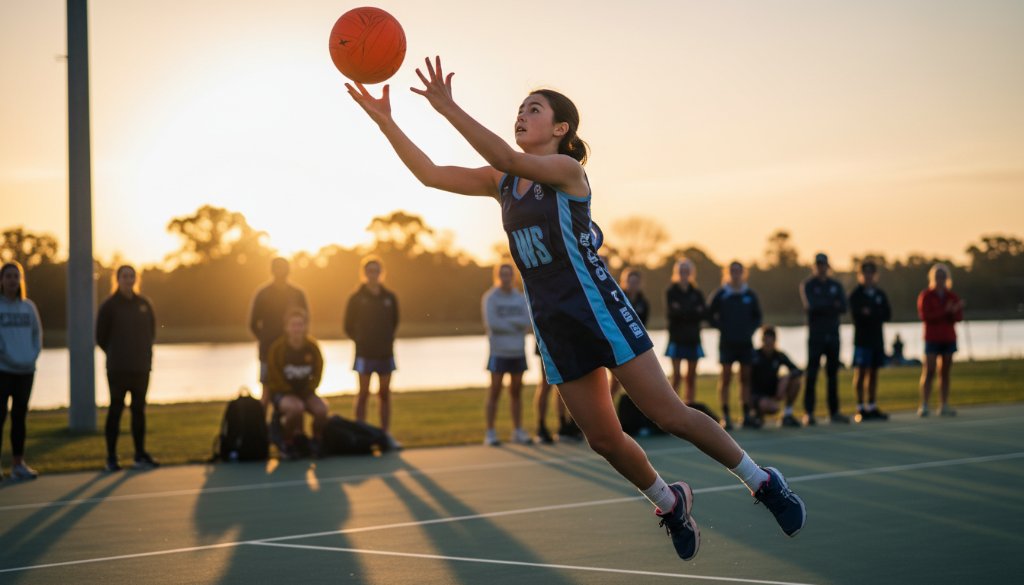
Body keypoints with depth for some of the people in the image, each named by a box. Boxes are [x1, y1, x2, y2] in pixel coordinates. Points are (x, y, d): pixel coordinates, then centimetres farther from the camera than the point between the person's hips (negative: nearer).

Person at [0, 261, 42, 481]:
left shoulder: (28, 306, 11)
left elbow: (37, 333, 15)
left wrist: (33, 355, 0)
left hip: (26, 370, 5)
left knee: (20, 417, 9)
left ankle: (18, 463, 16)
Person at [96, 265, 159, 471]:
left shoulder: (144, 304, 8)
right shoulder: (109, 305, -5)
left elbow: (151, 332, 17)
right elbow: (101, 337, 0)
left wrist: (144, 353, 8)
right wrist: (116, 355, 6)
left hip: (142, 367, 4)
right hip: (117, 369, -4)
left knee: (139, 410, 8)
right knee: (116, 409, -3)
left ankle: (140, 455, 13)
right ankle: (111, 458, 1)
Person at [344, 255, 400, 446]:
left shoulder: (389, 298, 4)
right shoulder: (357, 298, -3)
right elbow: (349, 326, 2)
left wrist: (387, 340, 8)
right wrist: (361, 340, 4)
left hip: (385, 353, 3)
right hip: (364, 353, -3)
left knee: (385, 393, 7)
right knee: (363, 393, -1)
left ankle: (386, 434, 12)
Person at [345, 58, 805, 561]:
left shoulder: (567, 169, -11)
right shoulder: (502, 183, 9)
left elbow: (509, 160, -29)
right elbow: (430, 174, 4)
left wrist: (448, 109, -35)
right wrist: (384, 121, -6)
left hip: (597, 307, -6)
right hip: (552, 325, 6)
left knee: (668, 415, -7)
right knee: (603, 438, 6)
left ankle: (765, 483, 9)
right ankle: (670, 504, 29)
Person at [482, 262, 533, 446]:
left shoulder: (520, 299, 9)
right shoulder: (490, 298, -4)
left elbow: (527, 321, -5)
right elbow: (491, 323, -17)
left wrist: (506, 321, -18)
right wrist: (516, 325, -10)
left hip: (518, 352, 4)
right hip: (499, 352, -4)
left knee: (516, 392, 9)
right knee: (494, 392, -4)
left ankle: (518, 432, 15)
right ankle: (490, 434, 0)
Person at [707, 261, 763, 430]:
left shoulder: (750, 294, 7)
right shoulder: (720, 294, 0)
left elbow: (757, 316, 16)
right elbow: (710, 315, 4)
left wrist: (751, 329, 2)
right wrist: (722, 328, -6)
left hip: (745, 342, 3)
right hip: (727, 343, -3)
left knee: (746, 378, 7)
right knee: (726, 377, -4)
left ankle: (747, 415, 13)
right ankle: (725, 416, -2)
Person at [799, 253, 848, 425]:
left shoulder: (836, 285, 13)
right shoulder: (807, 285, 3)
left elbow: (843, 307, -1)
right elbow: (810, 306, -14)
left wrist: (821, 306, -14)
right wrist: (832, 304, -9)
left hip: (833, 334, 4)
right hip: (816, 335, -4)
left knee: (833, 374, 7)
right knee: (812, 374, -8)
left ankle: (834, 412, 11)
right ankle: (808, 413, -8)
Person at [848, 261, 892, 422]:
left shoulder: (880, 295, 13)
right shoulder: (856, 295, -1)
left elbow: (888, 315, 4)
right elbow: (856, 314, -15)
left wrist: (870, 313, -9)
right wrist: (877, 315, -12)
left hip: (877, 338, 5)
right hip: (862, 338, -5)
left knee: (873, 372, 7)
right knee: (861, 372, -6)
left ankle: (872, 407, 12)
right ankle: (860, 408, -6)